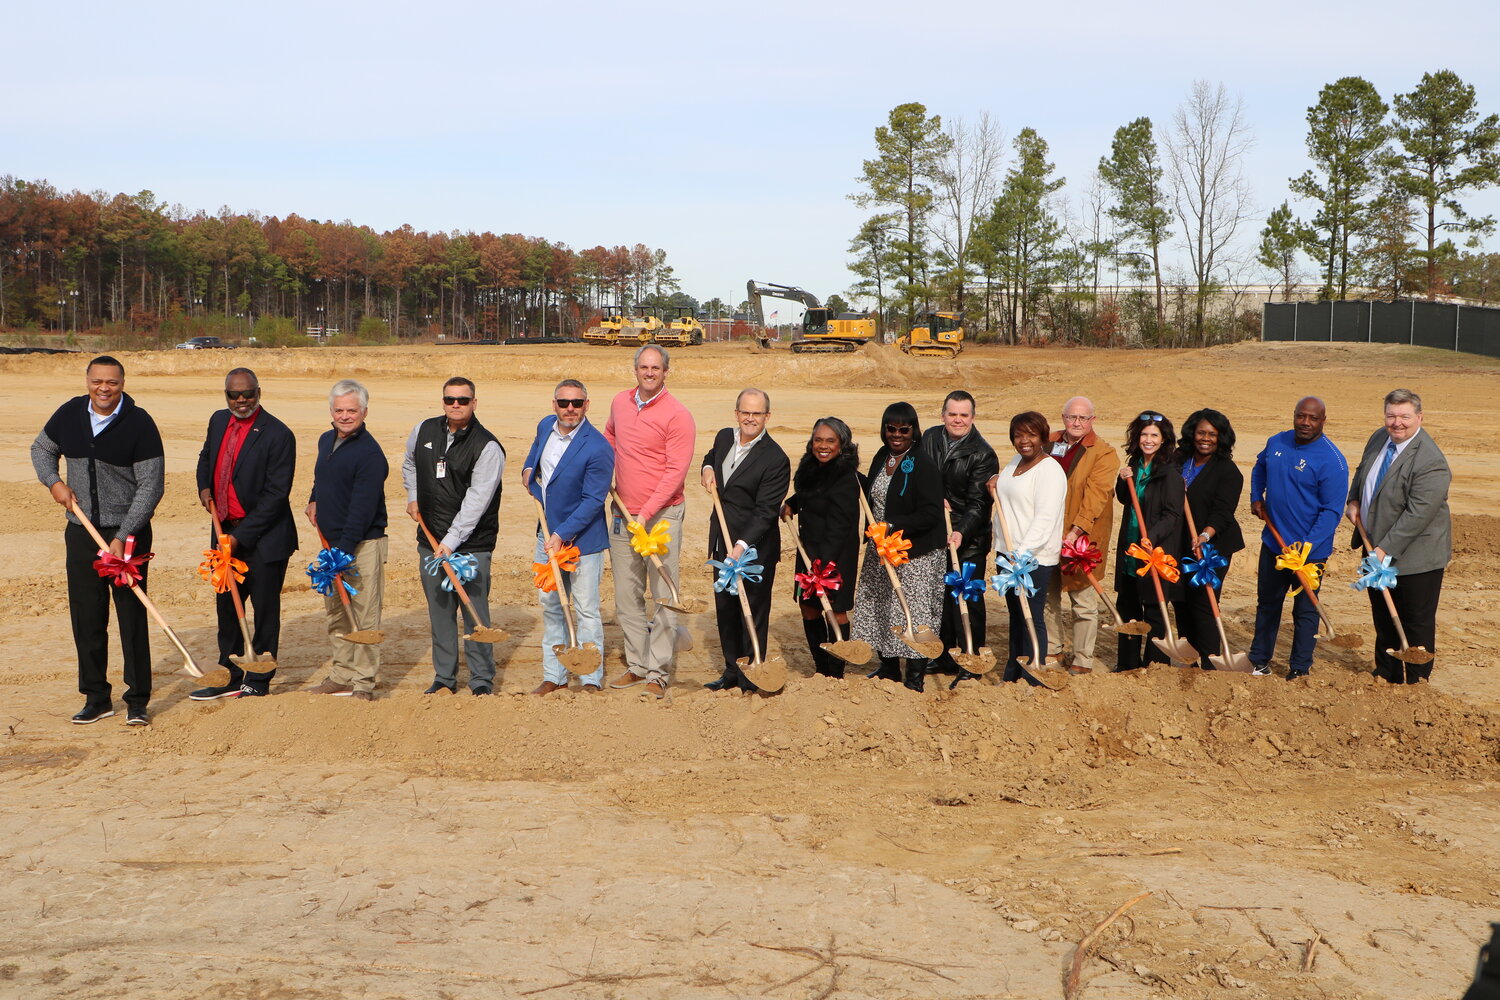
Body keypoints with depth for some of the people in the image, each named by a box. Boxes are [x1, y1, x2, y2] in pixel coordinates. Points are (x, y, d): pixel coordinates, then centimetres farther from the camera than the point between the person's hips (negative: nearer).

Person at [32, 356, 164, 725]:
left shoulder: (139, 424, -11)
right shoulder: (69, 414, 3)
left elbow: (151, 485, -12)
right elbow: (41, 449, 22)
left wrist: (123, 536, -17)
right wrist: (53, 481, 1)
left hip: (128, 532, -4)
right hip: (81, 531, 5)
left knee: (132, 616, -2)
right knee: (86, 618, 8)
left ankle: (138, 701, 6)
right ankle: (96, 698, 19)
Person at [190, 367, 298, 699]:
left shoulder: (277, 435, -15)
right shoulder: (219, 421, 6)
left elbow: (275, 495, -17)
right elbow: (206, 457, 26)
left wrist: (241, 536, -20)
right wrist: (204, 486, 4)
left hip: (264, 538, -7)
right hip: (225, 531, 7)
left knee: (265, 609, 3)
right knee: (227, 606, 14)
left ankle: (257, 683, 15)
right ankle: (229, 679, 27)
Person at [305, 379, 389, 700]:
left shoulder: (369, 453, -16)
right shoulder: (326, 441, 11)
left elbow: (362, 509, -22)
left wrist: (344, 551, -26)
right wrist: (314, 500, 17)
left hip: (362, 544, -9)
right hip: (332, 542, 9)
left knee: (363, 615, -5)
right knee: (335, 615, 14)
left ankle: (363, 685, 0)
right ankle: (342, 677, 24)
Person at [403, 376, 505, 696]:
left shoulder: (487, 447, -12)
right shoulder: (424, 431, 6)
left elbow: (476, 501, -19)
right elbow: (409, 462, 30)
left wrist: (451, 542, -24)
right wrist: (413, 496, 18)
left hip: (472, 543, -5)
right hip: (430, 539, 5)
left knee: (475, 611, -4)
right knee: (439, 610, 9)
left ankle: (482, 679, 7)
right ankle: (444, 677, 19)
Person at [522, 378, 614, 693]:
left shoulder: (598, 448, -21)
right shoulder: (545, 426, 2)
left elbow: (593, 501, -21)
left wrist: (562, 535, -23)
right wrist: (528, 470, 8)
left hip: (582, 539, -7)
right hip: (548, 534, 7)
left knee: (586, 610, -2)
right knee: (550, 606, 14)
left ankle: (592, 681, 8)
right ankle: (554, 676, 24)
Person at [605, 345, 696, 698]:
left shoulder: (677, 415, -10)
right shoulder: (619, 403, 9)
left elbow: (675, 472, -16)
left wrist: (646, 513, -22)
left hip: (661, 515, -6)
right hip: (622, 514, 6)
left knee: (663, 598, -4)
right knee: (626, 596, 10)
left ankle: (658, 673, 1)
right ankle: (636, 666, 21)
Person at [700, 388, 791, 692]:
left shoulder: (776, 459, -19)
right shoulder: (724, 438, 4)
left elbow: (765, 510, -22)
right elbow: (712, 456, 28)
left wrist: (742, 545, -32)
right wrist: (707, 468, 4)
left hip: (755, 546, -7)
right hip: (723, 541, 8)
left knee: (753, 612, 2)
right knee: (725, 607, 15)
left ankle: (751, 676, 14)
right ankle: (731, 672, 28)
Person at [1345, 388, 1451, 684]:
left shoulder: (1430, 462, -26)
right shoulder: (1379, 438, 0)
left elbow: (1417, 514, -28)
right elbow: (1363, 470, 21)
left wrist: (1385, 549, -28)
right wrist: (1354, 501, 4)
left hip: (1415, 555, -8)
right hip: (1378, 549, 8)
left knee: (1416, 623, 8)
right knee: (1383, 617, 21)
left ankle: (1415, 683, 22)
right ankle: (1385, 673, 37)